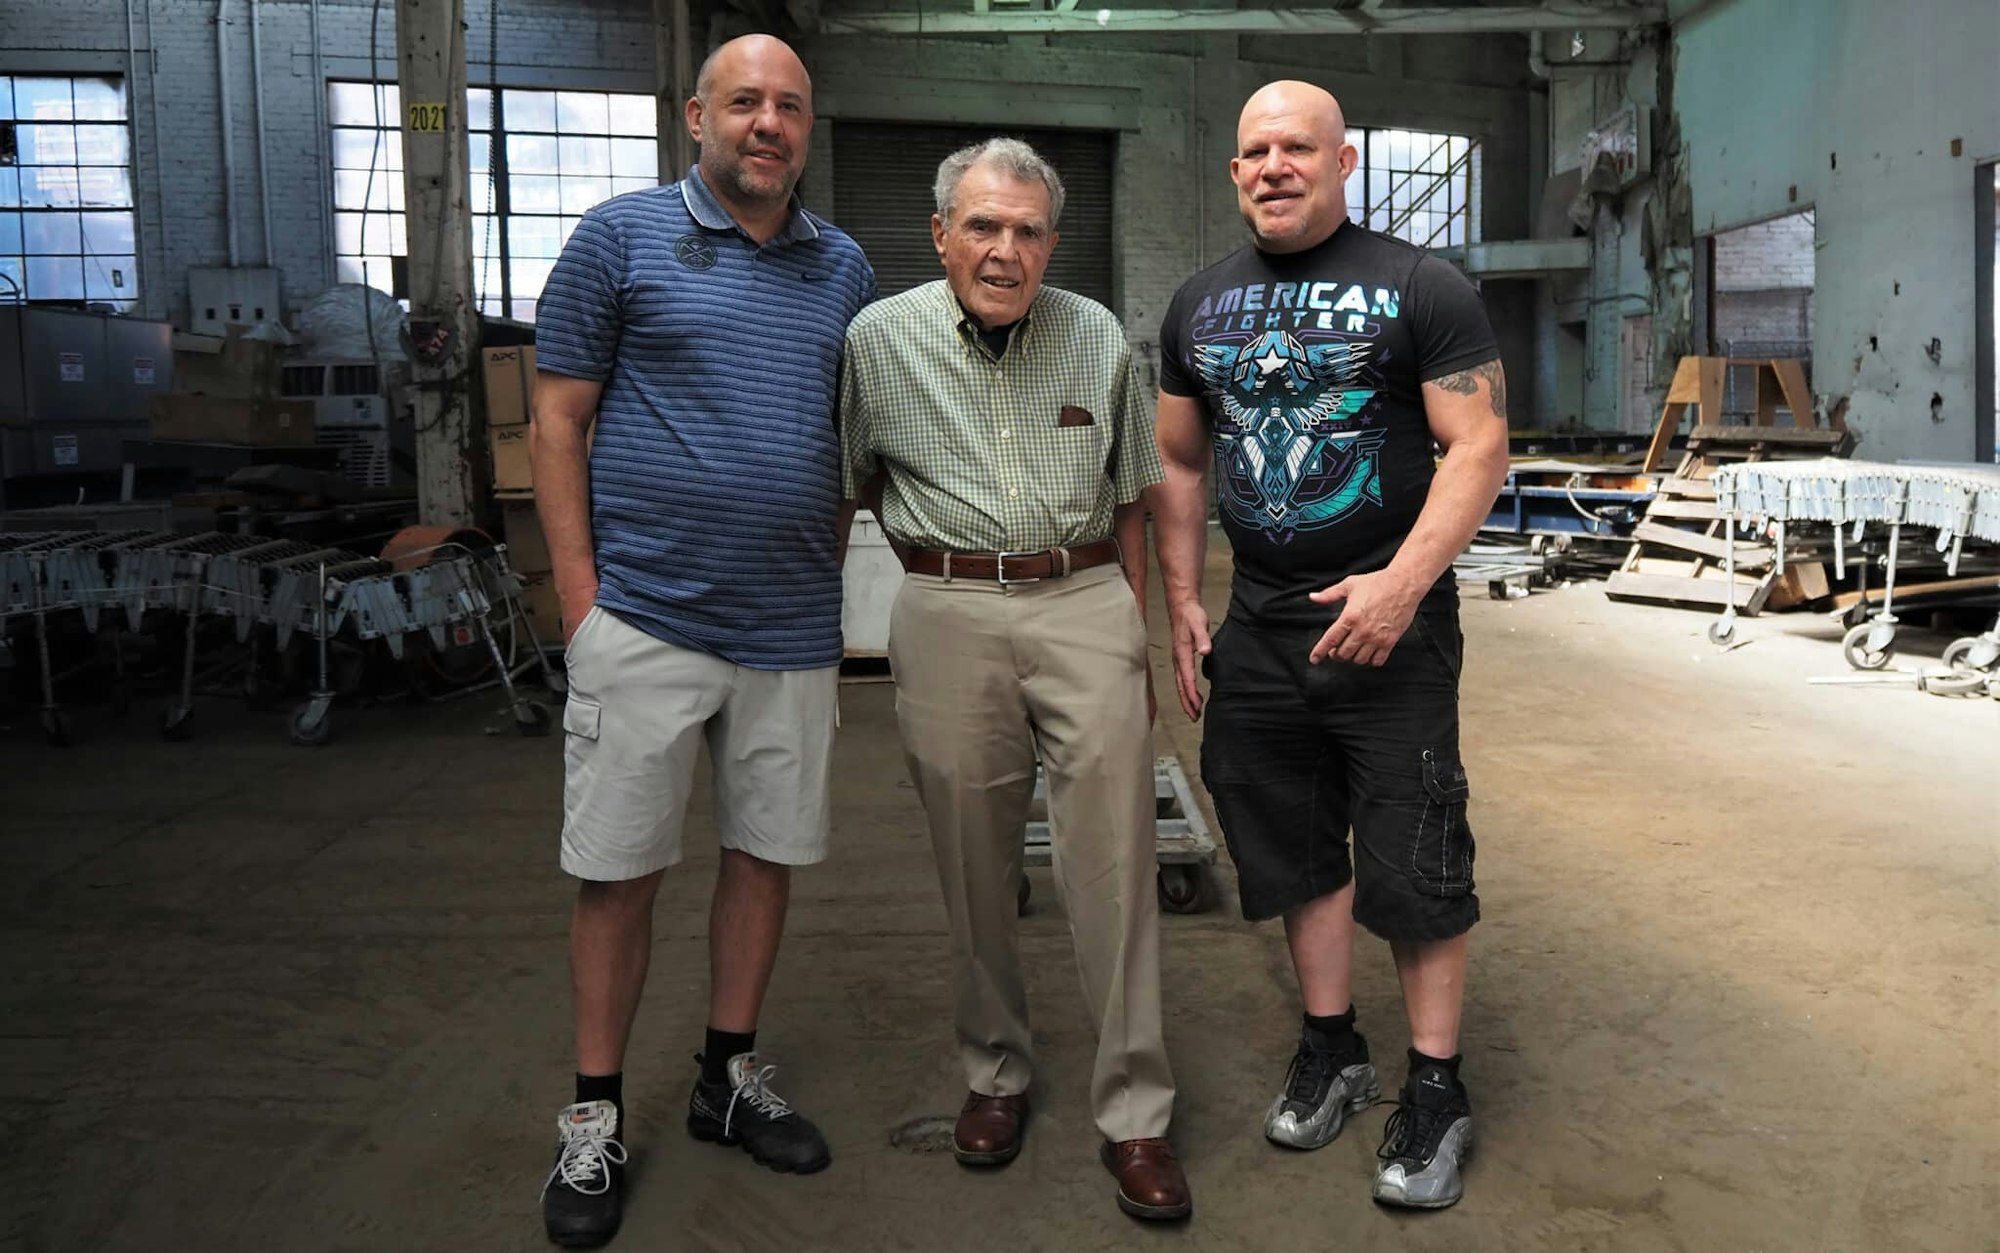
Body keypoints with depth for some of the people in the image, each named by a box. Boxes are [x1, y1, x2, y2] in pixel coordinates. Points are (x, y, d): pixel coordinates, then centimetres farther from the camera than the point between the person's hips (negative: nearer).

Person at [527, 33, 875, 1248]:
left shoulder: (846, 268, 10)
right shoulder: (623, 236, -1)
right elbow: (559, 423, -2)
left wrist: (835, 577, 7)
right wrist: (581, 594, -7)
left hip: (795, 630, 4)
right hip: (647, 618, -3)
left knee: (768, 854, 12)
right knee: (619, 868, 3)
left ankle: (732, 1076, 30)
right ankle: (596, 1115, 20)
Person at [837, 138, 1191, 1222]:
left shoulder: (1098, 337, 7)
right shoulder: (878, 340, 2)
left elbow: (1127, 502, 14)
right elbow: (846, 484, 13)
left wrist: (1134, 640, 13)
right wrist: (937, 564, 8)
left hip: (1084, 605, 1)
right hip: (948, 616, 0)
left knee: (1113, 862, -3)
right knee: (973, 867, 7)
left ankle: (1134, 1113, 8)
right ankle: (995, 1074, 27)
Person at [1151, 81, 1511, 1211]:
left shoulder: (1421, 289, -5)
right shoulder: (1200, 305, 10)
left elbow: (1480, 448, -11)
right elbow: (1180, 462, 16)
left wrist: (1401, 584, -22)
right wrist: (1183, 602, 9)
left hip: (1389, 619, -5)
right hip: (1258, 628, 5)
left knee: (1413, 863, 0)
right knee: (1294, 846, 14)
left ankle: (1437, 1091, 17)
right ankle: (1332, 1052, 32)